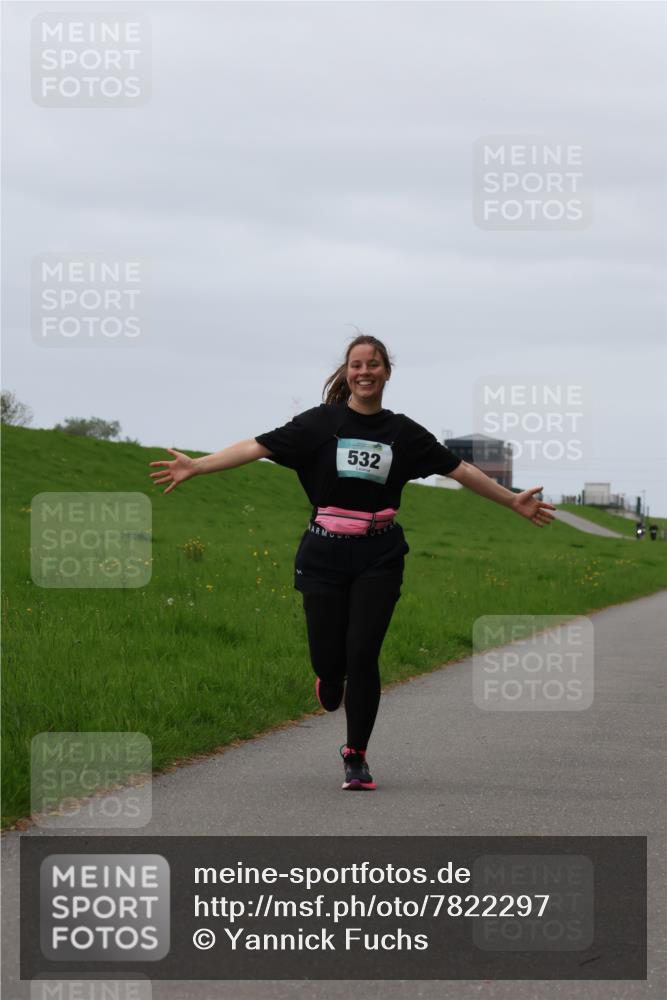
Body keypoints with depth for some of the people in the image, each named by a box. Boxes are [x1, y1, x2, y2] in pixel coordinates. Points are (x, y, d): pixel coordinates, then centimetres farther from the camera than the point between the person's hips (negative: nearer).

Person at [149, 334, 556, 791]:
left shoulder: (403, 432, 6)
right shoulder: (321, 423, 0)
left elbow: (460, 468, 12)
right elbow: (258, 446, -6)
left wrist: (513, 500, 12)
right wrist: (197, 466, -14)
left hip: (379, 558, 1)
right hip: (325, 555, 0)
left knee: (363, 654, -8)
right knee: (328, 656, -3)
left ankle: (357, 756, 8)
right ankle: (329, 685, 37)